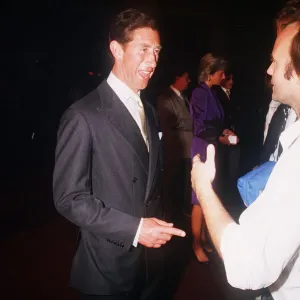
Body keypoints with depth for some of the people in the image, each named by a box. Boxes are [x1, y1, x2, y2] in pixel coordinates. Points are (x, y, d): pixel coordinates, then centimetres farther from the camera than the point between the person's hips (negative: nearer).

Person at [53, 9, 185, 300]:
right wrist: (134, 229, -22)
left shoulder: (148, 112, 9)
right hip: (108, 266, -7)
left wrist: (155, 224, 7)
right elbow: (69, 198, -19)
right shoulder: (83, 115, -17)